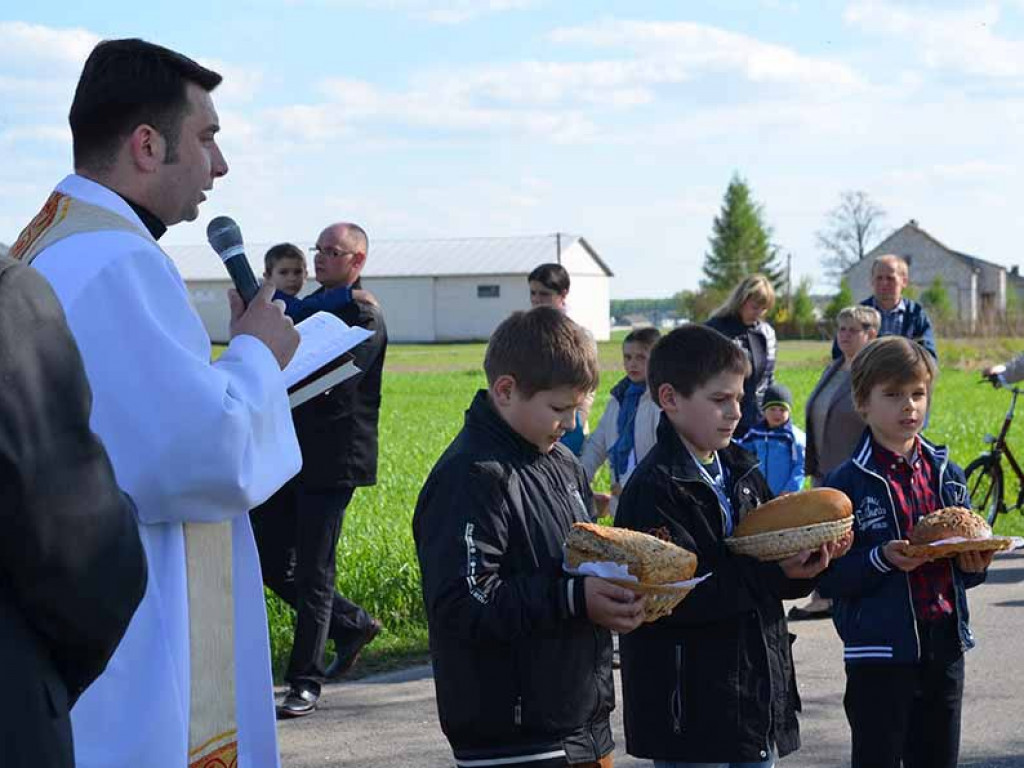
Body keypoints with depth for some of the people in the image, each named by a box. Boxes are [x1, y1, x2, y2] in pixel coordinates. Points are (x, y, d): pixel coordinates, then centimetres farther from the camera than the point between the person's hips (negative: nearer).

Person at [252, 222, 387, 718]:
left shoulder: (364, 316, -8)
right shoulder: (307, 306, 17)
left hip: (332, 462, -8)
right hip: (289, 454, 8)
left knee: (313, 572, -4)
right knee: (268, 561, 8)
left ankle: (305, 682, 5)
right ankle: (353, 625, 26)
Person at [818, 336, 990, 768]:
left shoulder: (947, 475, 8)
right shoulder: (846, 484, -7)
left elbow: (965, 552, 16)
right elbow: (829, 579, -10)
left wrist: (974, 565, -5)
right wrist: (881, 559, -24)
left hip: (944, 646, 5)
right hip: (880, 652, -5)